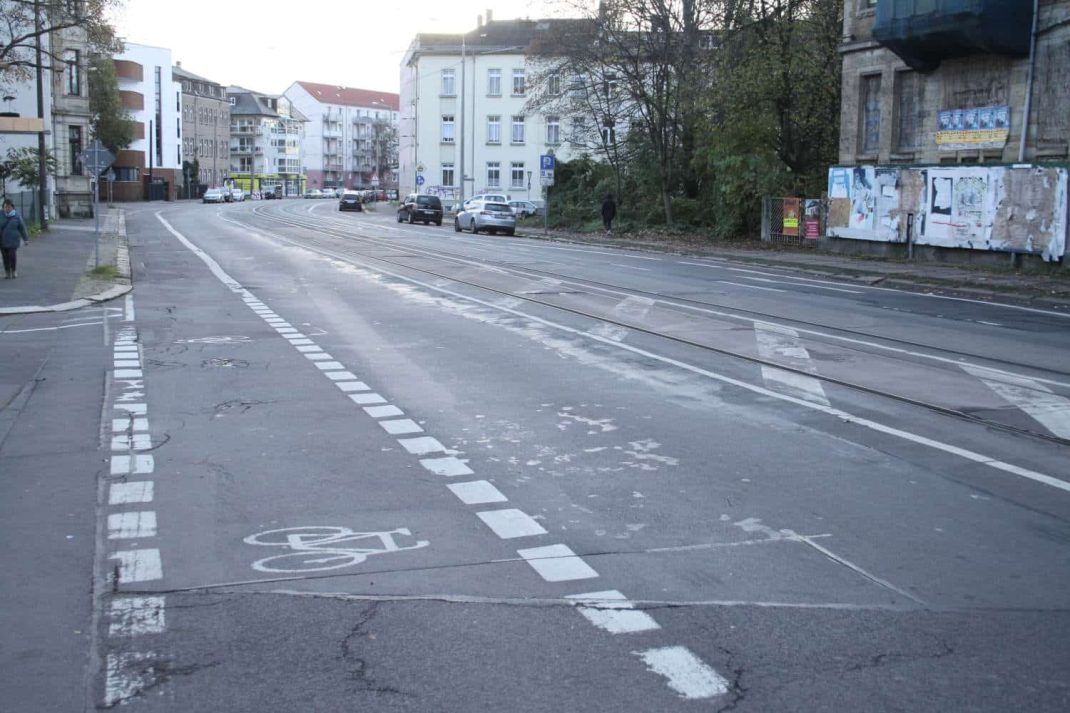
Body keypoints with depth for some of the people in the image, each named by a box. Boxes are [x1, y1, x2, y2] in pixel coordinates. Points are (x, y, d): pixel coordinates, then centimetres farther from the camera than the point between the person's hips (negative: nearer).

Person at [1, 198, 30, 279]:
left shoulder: (16, 216, -1)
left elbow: (22, 227, 4)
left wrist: (25, 239, 4)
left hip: (13, 240, -1)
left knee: (12, 255, -9)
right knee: (5, 257, 3)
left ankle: (13, 271, 12)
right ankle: (7, 272, 15)